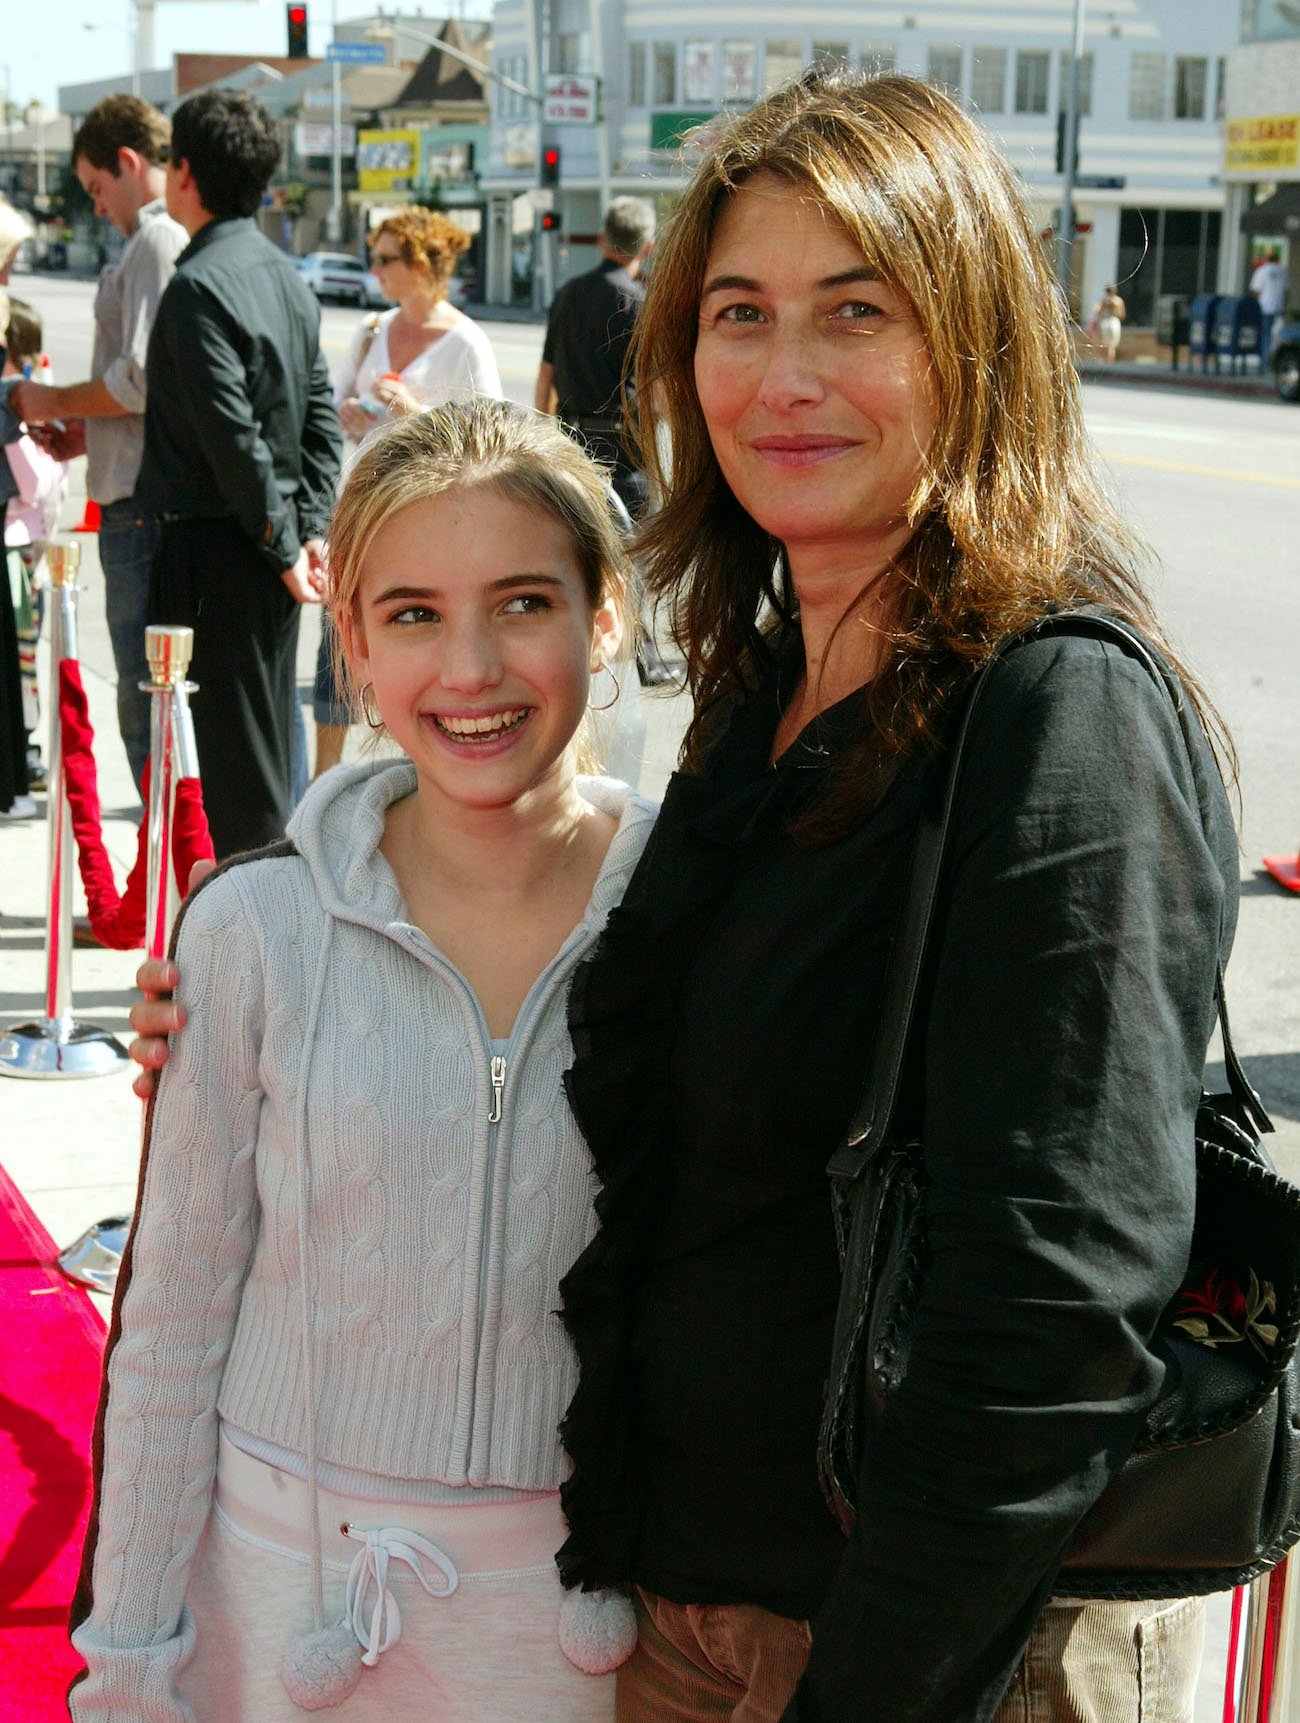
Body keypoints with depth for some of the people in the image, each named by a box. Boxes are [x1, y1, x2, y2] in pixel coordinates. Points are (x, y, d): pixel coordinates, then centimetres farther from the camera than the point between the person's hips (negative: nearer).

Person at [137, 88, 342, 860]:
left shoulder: (199, 285, -16)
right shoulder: (287, 276, 12)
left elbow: (234, 437, -20)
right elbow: (322, 416, 10)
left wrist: (283, 545, -13)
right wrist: (310, 530, 5)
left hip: (215, 547, -9)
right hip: (271, 549, 9)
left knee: (231, 750, -3)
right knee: (271, 734, 16)